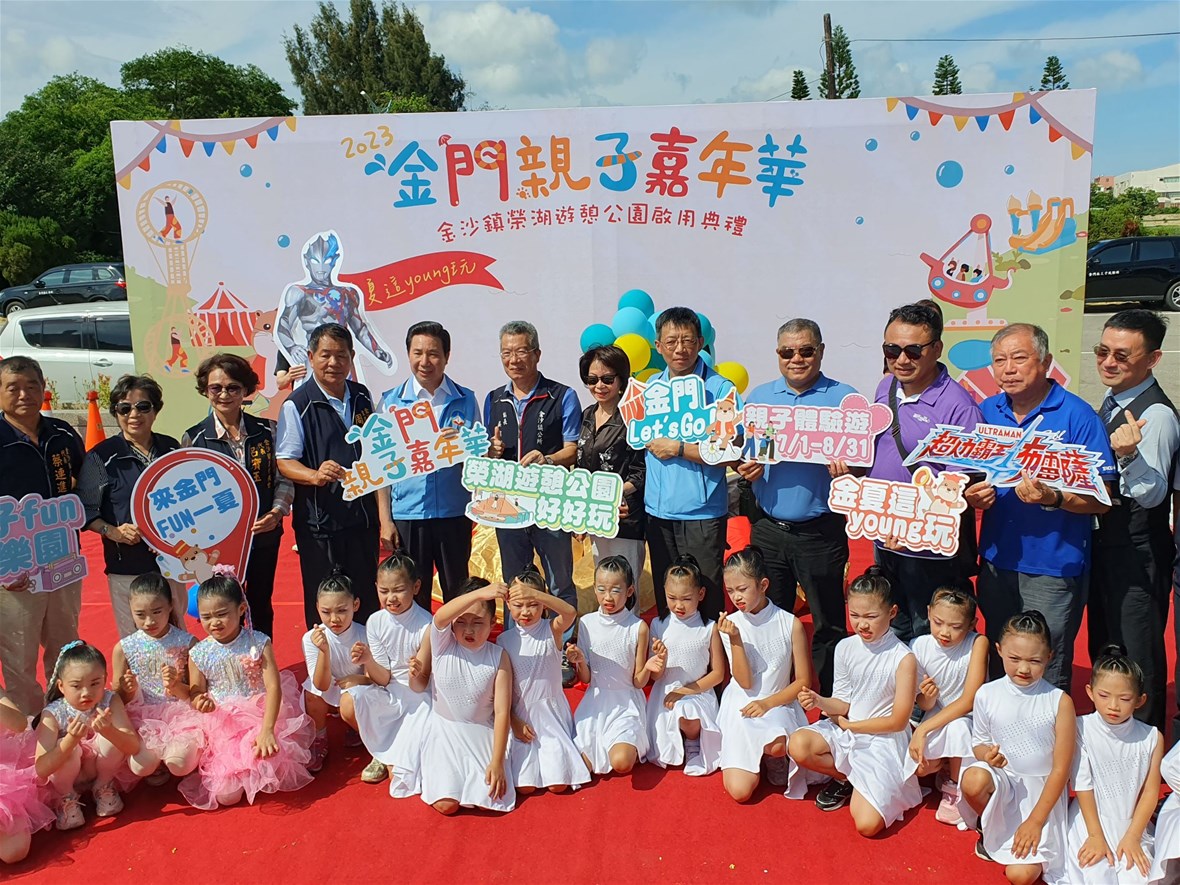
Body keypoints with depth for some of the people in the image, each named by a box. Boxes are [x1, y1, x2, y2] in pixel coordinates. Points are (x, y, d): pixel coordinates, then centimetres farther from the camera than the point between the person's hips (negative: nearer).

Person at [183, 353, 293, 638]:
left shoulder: (266, 431, 0)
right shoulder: (194, 438, -3)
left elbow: (284, 479, 4)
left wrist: (277, 512, -12)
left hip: (264, 537, 2)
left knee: (261, 609, 15)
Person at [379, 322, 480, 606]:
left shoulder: (466, 400, 4)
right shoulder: (391, 400, 3)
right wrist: (385, 519, -4)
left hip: (454, 511, 1)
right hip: (407, 513, 0)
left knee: (458, 593, 10)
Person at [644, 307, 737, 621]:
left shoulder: (719, 389, -8)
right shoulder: (651, 387, 8)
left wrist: (678, 448, -15)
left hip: (701, 514, -5)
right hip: (658, 511, 5)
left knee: (705, 600, 2)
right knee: (665, 598, 15)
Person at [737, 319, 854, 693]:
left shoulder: (844, 399, -1)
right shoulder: (758, 397, 10)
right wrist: (745, 468, -9)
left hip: (820, 532, -3)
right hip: (768, 529, 3)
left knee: (828, 625, 6)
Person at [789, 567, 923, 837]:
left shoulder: (903, 659, -15)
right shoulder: (845, 648, -2)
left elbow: (898, 721, -11)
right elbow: (843, 704, 3)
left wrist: (850, 725, -6)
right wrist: (819, 701, -19)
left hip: (882, 741, -4)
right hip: (844, 730, 4)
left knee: (867, 824, -20)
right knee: (798, 744, -27)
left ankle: (855, 782, 14)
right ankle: (845, 779, 3)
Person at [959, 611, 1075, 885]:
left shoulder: (1059, 701, -13)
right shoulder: (987, 695, -8)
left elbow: (1060, 769, -10)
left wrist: (1035, 821, -11)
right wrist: (987, 754, -20)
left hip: (1042, 790, -2)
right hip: (1002, 780, 2)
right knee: (974, 778, -36)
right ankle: (989, 828, -1)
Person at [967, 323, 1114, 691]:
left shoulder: (1077, 416, -10)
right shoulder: (986, 412, 5)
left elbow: (1101, 500, -12)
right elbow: (970, 480, 14)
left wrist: (1053, 499, -29)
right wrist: (971, 496, -8)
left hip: (1052, 569, -5)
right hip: (996, 562, 5)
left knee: (1045, 680, 3)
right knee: (998, 669, 18)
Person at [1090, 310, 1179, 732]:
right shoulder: (1112, 405, 10)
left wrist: (1129, 455, -43)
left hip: (1137, 554, -10)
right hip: (1106, 545, 10)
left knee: (1137, 659, 0)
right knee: (1104, 650, 20)